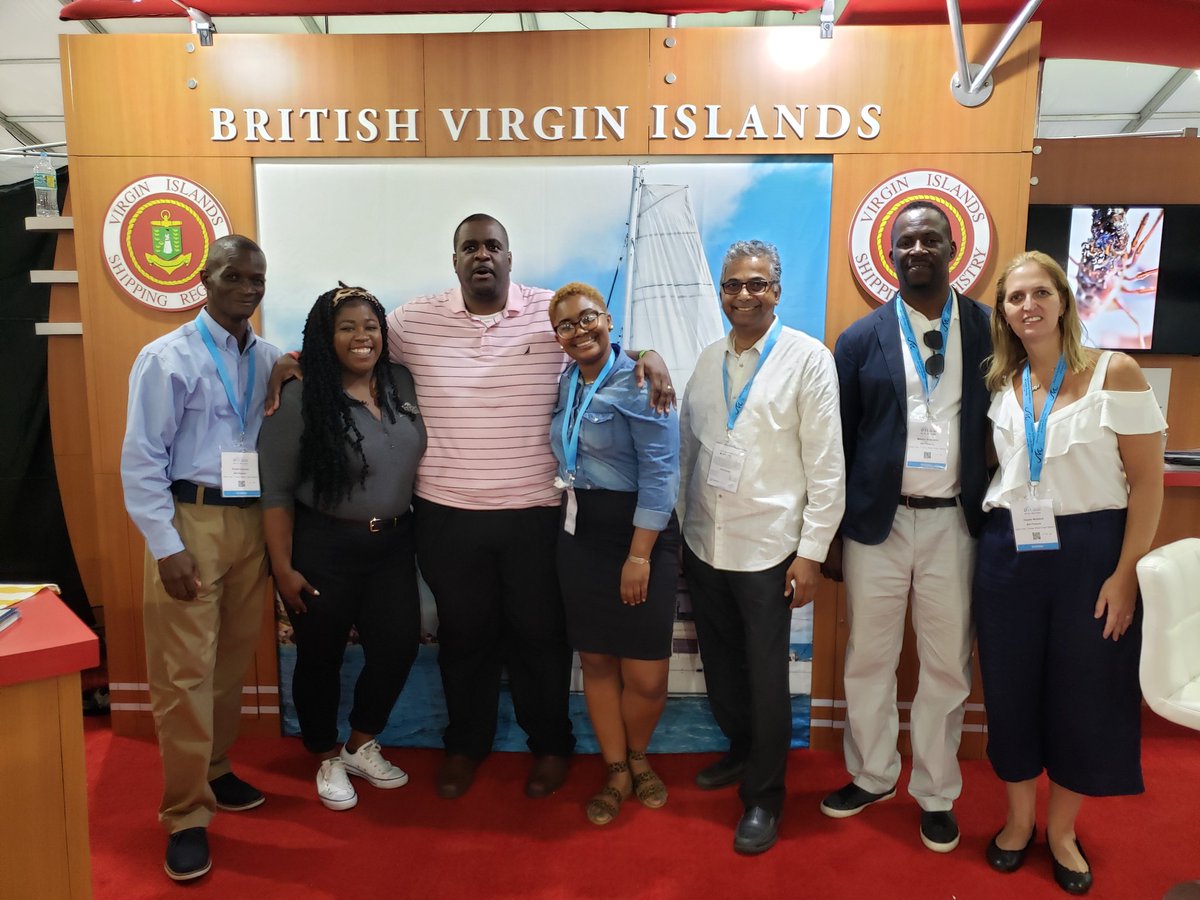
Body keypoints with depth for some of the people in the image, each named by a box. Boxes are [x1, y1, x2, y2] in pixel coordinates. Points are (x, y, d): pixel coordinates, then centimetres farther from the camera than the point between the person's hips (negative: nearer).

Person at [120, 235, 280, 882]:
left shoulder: (269, 359, 8)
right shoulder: (168, 357, -6)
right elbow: (141, 460, -8)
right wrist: (167, 547, -12)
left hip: (252, 519, 5)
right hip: (191, 519, -5)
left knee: (234, 659, 14)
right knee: (185, 670, -1)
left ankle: (215, 771, 34)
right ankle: (186, 815, 13)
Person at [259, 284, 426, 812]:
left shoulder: (404, 384, 1)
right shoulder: (300, 400, -12)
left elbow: (420, 460, 12)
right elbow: (275, 490, -11)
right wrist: (283, 567, -13)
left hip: (393, 545, 5)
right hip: (322, 549, -4)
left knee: (398, 647, 7)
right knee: (321, 658, 10)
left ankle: (361, 747, 32)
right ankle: (328, 760, 33)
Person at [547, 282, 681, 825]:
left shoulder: (637, 383, -11)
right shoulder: (564, 385, 8)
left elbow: (660, 475, -16)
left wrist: (639, 555, -19)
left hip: (637, 533, -5)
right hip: (578, 532, 6)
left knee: (645, 675, -1)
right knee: (595, 659, 11)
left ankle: (637, 757, 29)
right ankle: (616, 773, 29)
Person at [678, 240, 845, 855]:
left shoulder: (808, 359, -7)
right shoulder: (708, 360, 8)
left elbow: (826, 464, -9)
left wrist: (811, 552, -11)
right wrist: (681, 530, 12)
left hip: (767, 549, -5)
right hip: (704, 545, 5)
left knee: (766, 679, 6)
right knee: (719, 667, 17)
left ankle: (763, 798, 26)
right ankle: (742, 752, 42)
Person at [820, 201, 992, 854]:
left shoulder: (989, 331, 1)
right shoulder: (860, 340, 1)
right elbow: (838, 441, 2)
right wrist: (831, 534, 2)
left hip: (956, 523, 0)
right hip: (877, 522, 0)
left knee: (947, 666, 11)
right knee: (869, 660, 13)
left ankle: (936, 794, 31)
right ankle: (871, 775, 35)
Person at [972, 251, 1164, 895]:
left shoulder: (1114, 373, -7)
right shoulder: (999, 386, 5)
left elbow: (1148, 482, -7)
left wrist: (1125, 574, -11)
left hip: (1089, 551, -3)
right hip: (1010, 553, 3)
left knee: (1085, 694, 8)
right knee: (1011, 690, 10)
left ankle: (1061, 829, 31)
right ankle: (1018, 821, 32)